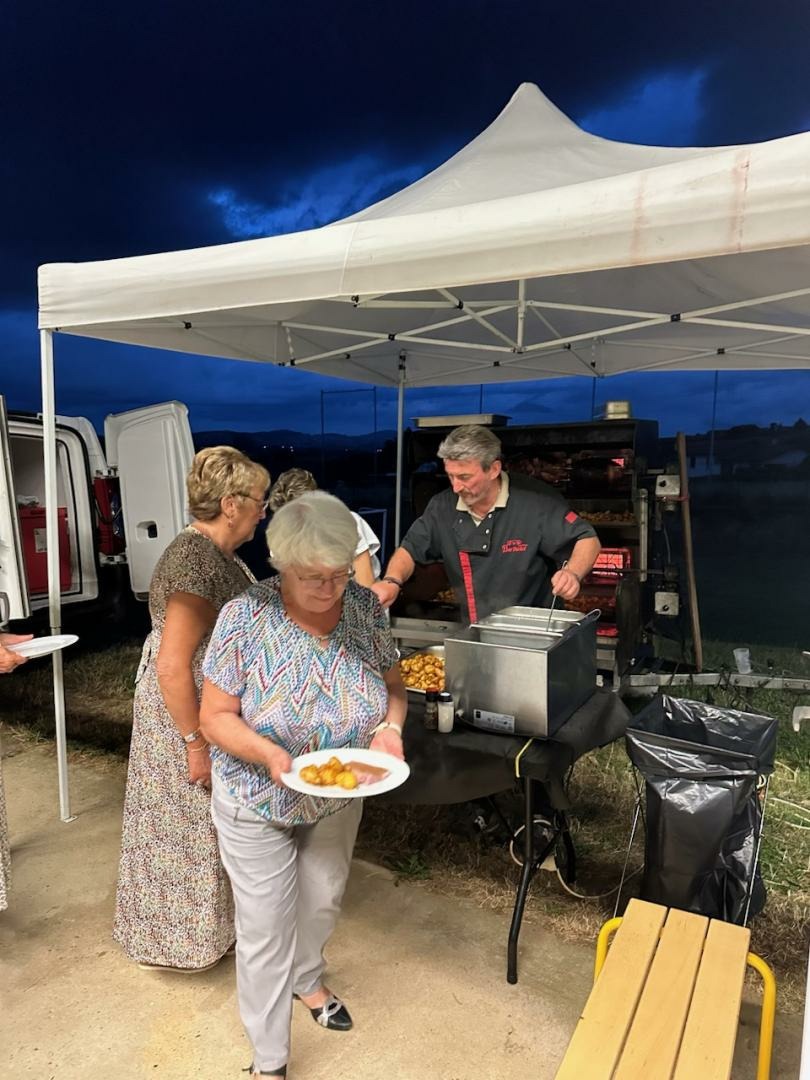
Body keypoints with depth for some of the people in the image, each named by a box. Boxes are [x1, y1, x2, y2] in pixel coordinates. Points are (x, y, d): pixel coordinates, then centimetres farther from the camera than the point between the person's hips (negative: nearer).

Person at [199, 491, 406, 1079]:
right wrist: (270, 755, -34)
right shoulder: (245, 617, -25)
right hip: (259, 804, -3)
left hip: (340, 799, 4)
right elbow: (215, 716, -17)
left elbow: (392, 684, -3)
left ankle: (307, 979, 59)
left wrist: (390, 727, -23)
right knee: (267, 928, 12)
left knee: (322, 903, 26)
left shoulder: (366, 606, -15)